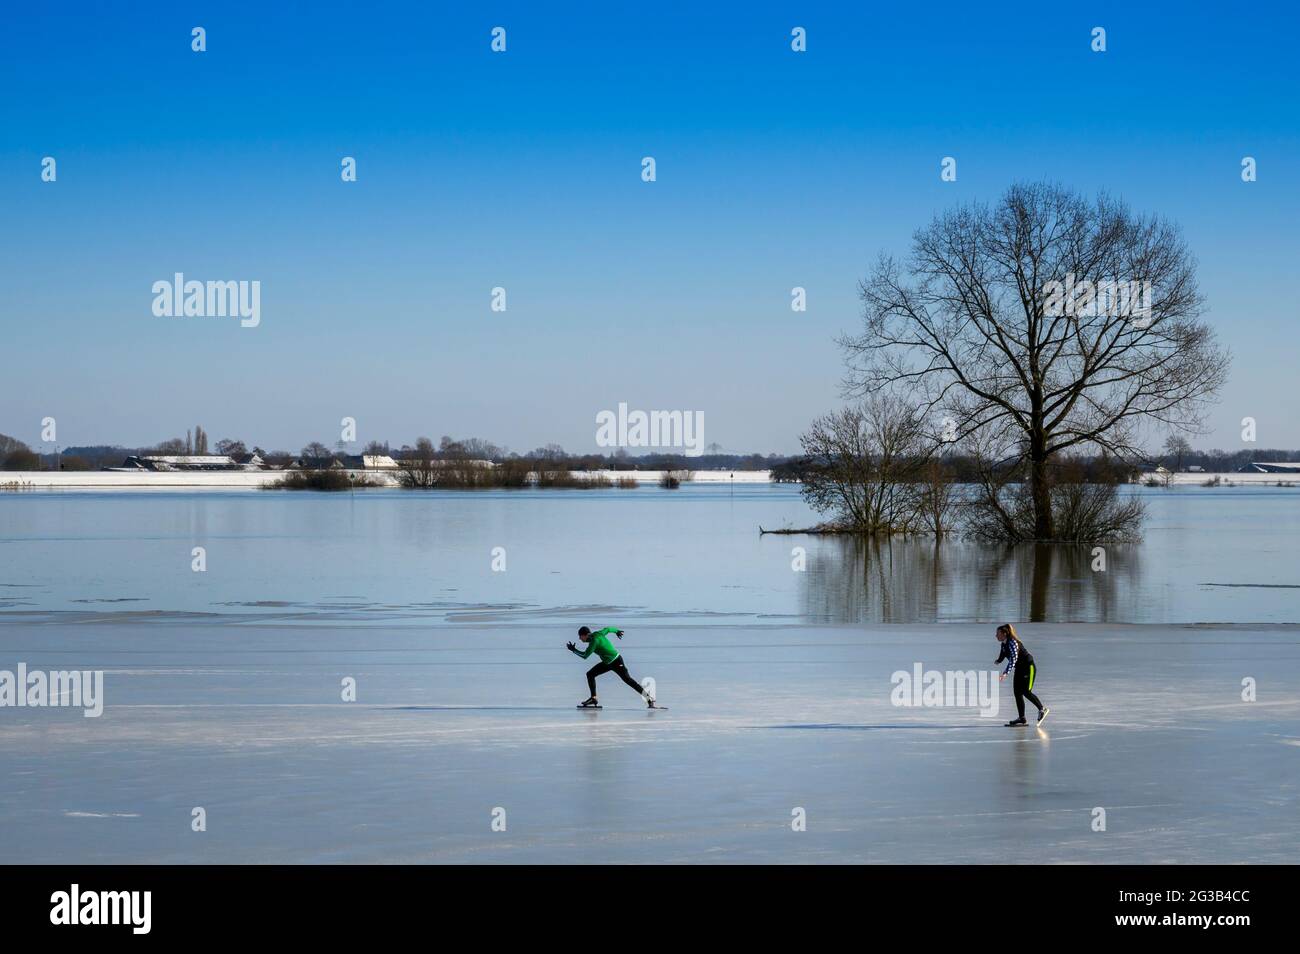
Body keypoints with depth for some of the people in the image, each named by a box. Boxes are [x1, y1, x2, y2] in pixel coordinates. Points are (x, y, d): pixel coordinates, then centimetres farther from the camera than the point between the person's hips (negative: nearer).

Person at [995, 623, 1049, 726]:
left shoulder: (1013, 643, -25)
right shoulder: (1004, 644, 3)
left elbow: (1013, 659, -35)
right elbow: (1002, 656, 18)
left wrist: (1005, 673, -43)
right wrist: (997, 661, -4)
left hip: (1028, 667, -9)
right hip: (1019, 669, 9)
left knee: (1026, 691, -14)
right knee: (1017, 692, 2)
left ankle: (1042, 709, 5)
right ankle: (1022, 719, 4)